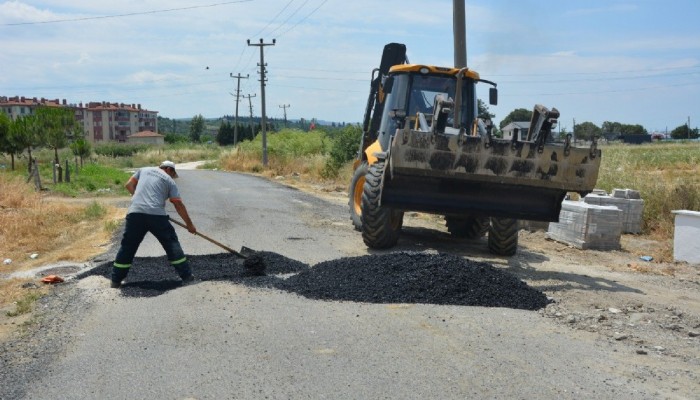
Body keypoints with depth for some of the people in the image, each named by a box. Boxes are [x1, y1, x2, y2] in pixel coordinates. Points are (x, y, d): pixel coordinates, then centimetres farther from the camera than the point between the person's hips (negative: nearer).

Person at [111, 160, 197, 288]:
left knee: (127, 247, 12)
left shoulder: (144, 170, 24)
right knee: (171, 243, 9)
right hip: (156, 215, -3)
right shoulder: (169, 181, 13)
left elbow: (129, 185, 20)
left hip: (135, 213, 3)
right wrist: (189, 224, 13)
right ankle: (186, 276, 9)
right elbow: (178, 204, 9)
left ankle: (116, 281, 15)